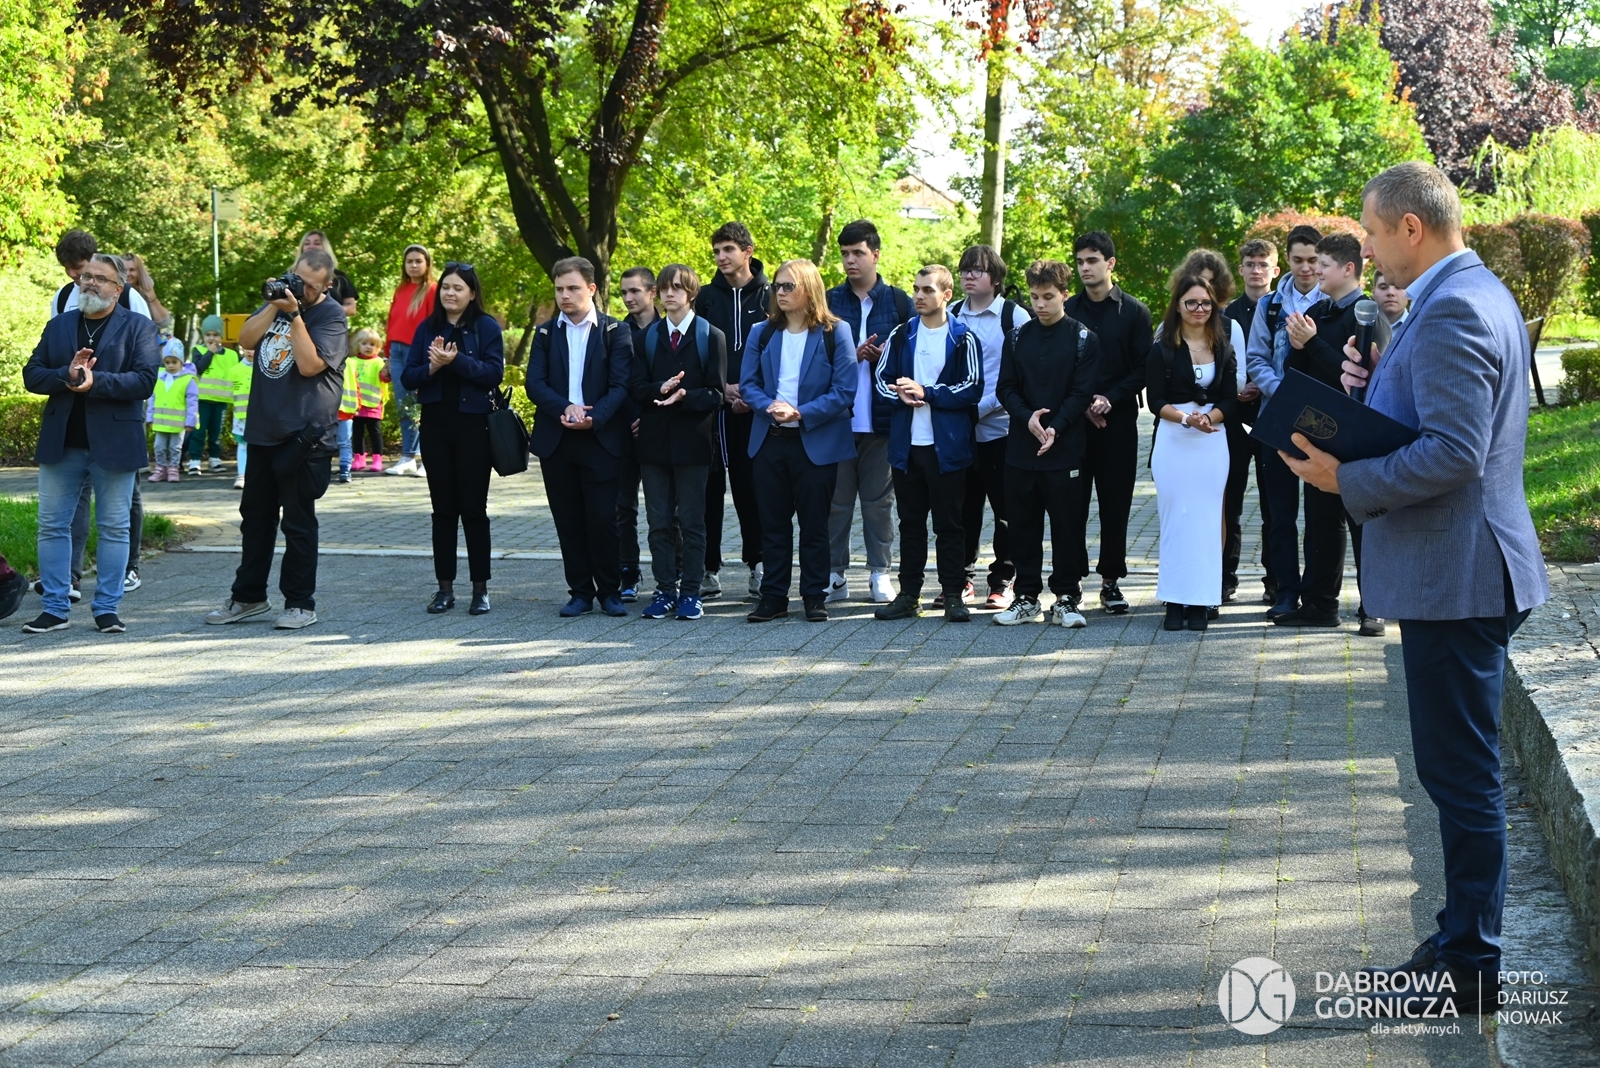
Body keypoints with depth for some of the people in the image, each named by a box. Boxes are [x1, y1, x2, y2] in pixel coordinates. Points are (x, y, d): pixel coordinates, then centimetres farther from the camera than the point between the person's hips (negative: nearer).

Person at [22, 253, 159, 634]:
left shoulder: (138, 327, 0)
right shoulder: (58, 326, 13)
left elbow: (144, 381, -12)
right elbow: (31, 375, 4)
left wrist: (94, 382, -22)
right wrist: (66, 377, -16)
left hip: (113, 443, -4)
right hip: (60, 444, 4)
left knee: (114, 528, 2)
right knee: (52, 526, 4)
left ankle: (107, 609, 10)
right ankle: (55, 609, 12)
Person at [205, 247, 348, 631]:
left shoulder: (332, 316, -7)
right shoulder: (280, 302, 14)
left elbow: (310, 364, -19)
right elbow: (246, 339, 2)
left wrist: (294, 314, -18)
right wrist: (274, 307, -9)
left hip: (304, 436, -7)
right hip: (263, 429, 7)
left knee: (298, 522, -2)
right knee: (255, 516, 13)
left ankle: (300, 603, 5)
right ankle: (248, 597, 23)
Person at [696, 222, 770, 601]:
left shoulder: (769, 296, 4)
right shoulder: (707, 297, 9)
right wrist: (721, 389, -6)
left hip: (754, 409, -2)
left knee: (750, 485, 0)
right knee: (709, 487, 2)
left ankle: (757, 563, 10)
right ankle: (709, 569, 7)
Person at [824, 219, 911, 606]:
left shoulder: (898, 302, 5)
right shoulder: (829, 301, 6)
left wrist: (884, 357, -12)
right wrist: (851, 356, -11)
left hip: (882, 418, 0)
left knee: (879, 498, 5)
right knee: (836, 498, 2)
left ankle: (879, 573, 13)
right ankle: (834, 574, 9)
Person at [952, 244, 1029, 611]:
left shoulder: (1014, 316, -5)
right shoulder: (952, 316, 8)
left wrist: (982, 405, -14)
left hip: (1000, 426, -4)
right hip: (959, 429, 4)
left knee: (1006, 508, 3)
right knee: (964, 507, 9)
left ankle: (1002, 581, 10)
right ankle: (962, 577, 18)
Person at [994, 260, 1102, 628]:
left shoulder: (1083, 339, 0)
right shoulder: (1017, 337, 9)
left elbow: (1082, 392, -5)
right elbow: (1005, 388, 6)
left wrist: (1056, 427, -17)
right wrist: (1028, 418, -12)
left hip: (1065, 449, -3)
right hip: (1020, 447, 3)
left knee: (1066, 525, 0)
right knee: (1023, 524, 7)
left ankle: (1066, 598, 8)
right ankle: (1027, 596, 16)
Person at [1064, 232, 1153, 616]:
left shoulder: (1134, 312, 4)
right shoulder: (1066, 311, 7)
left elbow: (1143, 370, 1)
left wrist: (1109, 399, -12)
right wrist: (1081, 404, -7)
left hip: (1118, 422, -1)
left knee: (1115, 504, 2)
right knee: (1070, 502, -1)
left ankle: (1111, 581, 9)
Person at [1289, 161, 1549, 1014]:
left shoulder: (1452, 312, -19)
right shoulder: (1472, 296, 14)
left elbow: (1453, 453, -26)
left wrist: (1347, 479, -18)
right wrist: (1379, 381, 5)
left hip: (1454, 576, -11)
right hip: (1458, 568, 11)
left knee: (1461, 774, -3)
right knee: (1463, 770, 17)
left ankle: (1471, 972, 4)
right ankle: (1463, 940, 27)